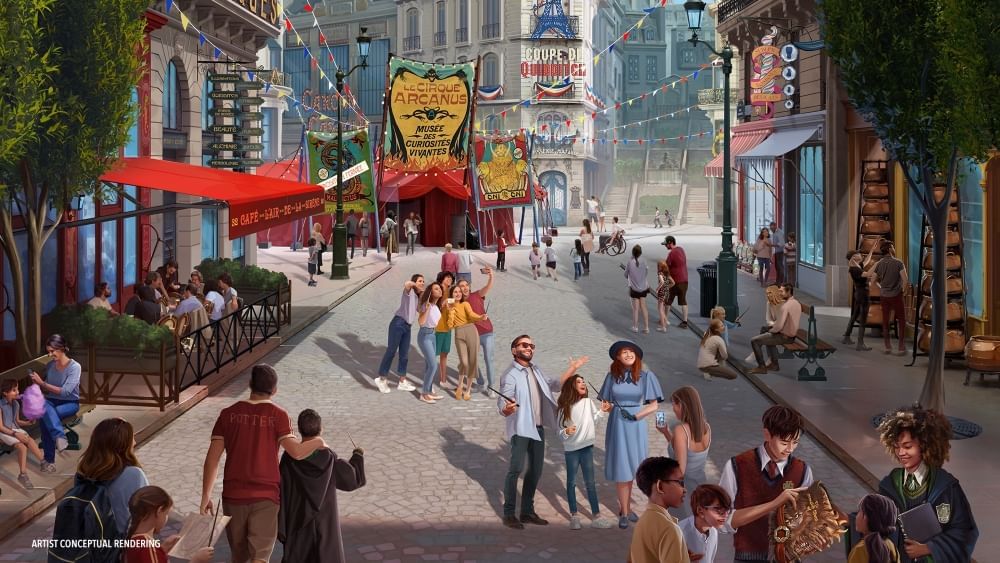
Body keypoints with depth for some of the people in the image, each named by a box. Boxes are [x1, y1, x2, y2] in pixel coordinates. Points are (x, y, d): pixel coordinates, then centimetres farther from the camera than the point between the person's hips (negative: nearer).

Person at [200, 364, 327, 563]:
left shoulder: (229, 414, 3)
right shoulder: (278, 415, -5)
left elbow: (212, 458, -1)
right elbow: (296, 452, -16)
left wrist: (206, 496, 3)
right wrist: (318, 442, 4)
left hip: (233, 495, 3)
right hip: (265, 496, -3)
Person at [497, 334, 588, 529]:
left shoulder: (536, 370, 11)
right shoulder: (510, 375, -14)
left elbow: (555, 385, 25)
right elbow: (502, 407, -21)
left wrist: (572, 369, 17)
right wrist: (508, 408, -45)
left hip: (538, 428, 8)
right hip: (520, 428, -8)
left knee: (536, 470, 12)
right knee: (516, 469, -11)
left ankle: (527, 511, 23)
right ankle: (509, 514, -4)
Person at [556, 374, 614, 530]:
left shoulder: (588, 402, -1)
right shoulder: (564, 407, -7)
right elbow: (560, 429, -4)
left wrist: (602, 411, -3)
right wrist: (565, 432, -25)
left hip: (587, 447, 2)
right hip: (571, 448, -2)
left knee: (590, 482, 6)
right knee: (571, 482, 7)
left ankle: (596, 515, 10)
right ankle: (574, 516, 16)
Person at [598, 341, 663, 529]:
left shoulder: (645, 376, -4)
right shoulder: (612, 376, 1)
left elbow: (653, 405, -4)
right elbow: (606, 401, 9)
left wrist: (636, 415, -14)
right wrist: (605, 406, -12)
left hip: (636, 426, -1)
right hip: (617, 424, 1)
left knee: (631, 465, 4)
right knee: (621, 467, 0)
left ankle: (625, 507, 20)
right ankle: (625, 511, 9)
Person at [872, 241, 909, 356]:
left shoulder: (879, 264, 0)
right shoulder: (898, 263, -13)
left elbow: (874, 280, 7)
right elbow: (905, 280, -19)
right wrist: (904, 292, -3)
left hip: (884, 296, 4)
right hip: (896, 295, -4)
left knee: (885, 321, 11)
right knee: (901, 321, 4)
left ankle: (888, 347, 15)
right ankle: (902, 348, 0)